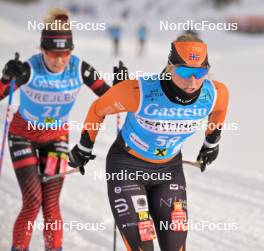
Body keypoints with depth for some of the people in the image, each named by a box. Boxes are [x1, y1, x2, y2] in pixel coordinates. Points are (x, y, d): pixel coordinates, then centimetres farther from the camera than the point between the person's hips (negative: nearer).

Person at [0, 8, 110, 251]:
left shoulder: (79, 69, -19)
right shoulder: (29, 69, -26)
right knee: (33, 200, -11)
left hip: (57, 138, 2)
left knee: (51, 204, -5)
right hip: (23, 136, -2)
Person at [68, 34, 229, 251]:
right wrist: (84, 148, 3)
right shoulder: (140, 92, -30)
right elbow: (98, 109, -12)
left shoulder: (214, 94, -19)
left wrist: (212, 142, 21)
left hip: (170, 170, 4)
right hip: (127, 168, -4)